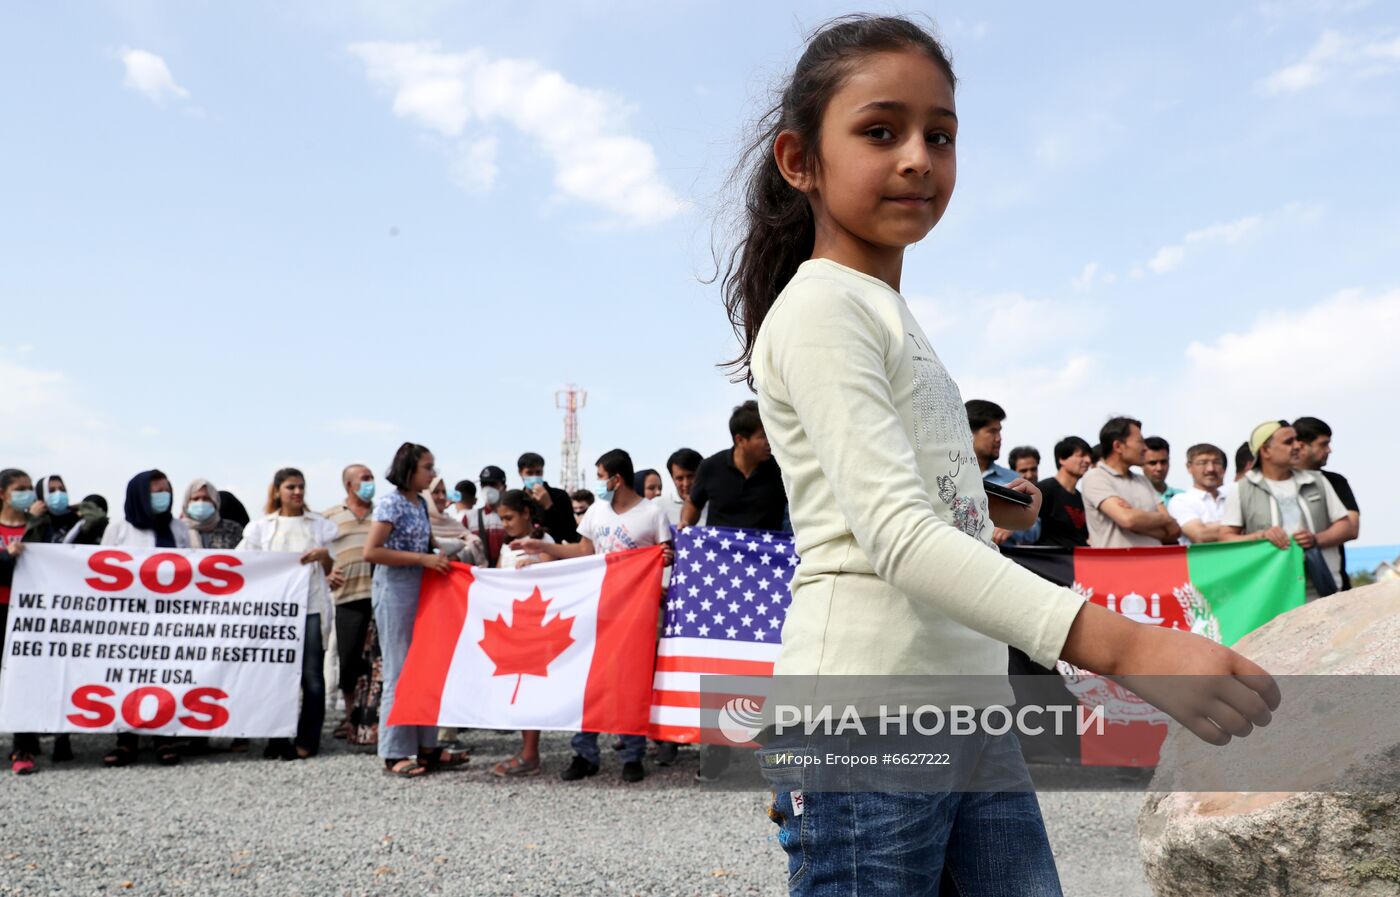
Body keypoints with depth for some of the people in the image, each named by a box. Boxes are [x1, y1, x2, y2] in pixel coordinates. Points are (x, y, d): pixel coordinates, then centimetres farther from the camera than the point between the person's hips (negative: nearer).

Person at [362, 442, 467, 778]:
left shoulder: (421, 503, 12)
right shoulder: (391, 504, -11)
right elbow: (371, 551, -19)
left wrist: (439, 558, 4)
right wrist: (423, 558, -20)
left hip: (422, 589, 8)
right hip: (395, 590, -8)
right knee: (400, 672, -3)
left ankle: (426, 746, 17)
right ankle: (395, 754, 5)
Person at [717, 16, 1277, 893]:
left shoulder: (892, 316, 17)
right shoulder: (819, 308, -10)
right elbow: (894, 534, -24)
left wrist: (986, 509, 10)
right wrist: (1117, 644, -31)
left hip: (972, 715, 8)